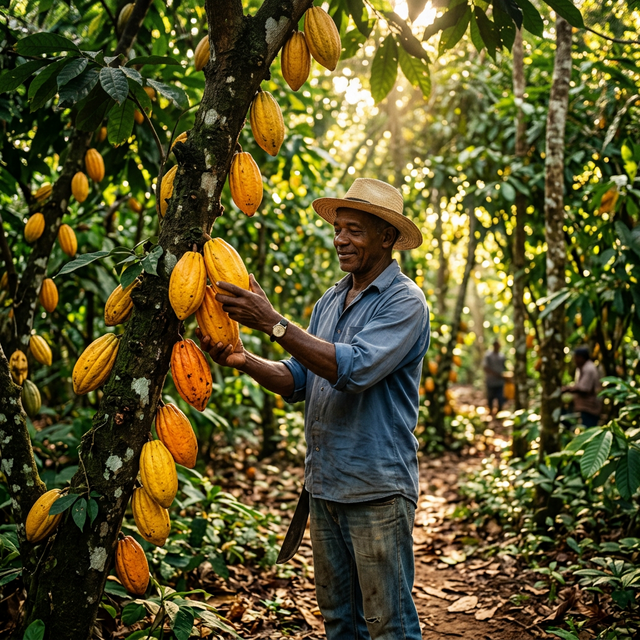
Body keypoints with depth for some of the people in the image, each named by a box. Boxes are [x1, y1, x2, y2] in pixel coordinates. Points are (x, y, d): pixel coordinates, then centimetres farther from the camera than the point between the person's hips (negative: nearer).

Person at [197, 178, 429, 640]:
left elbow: (354, 368, -26)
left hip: (378, 489, -7)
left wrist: (273, 323, -27)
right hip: (324, 485, 7)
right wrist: (245, 361, -7)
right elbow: (299, 381, 11)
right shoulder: (330, 301, 13)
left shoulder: (405, 301, -12)